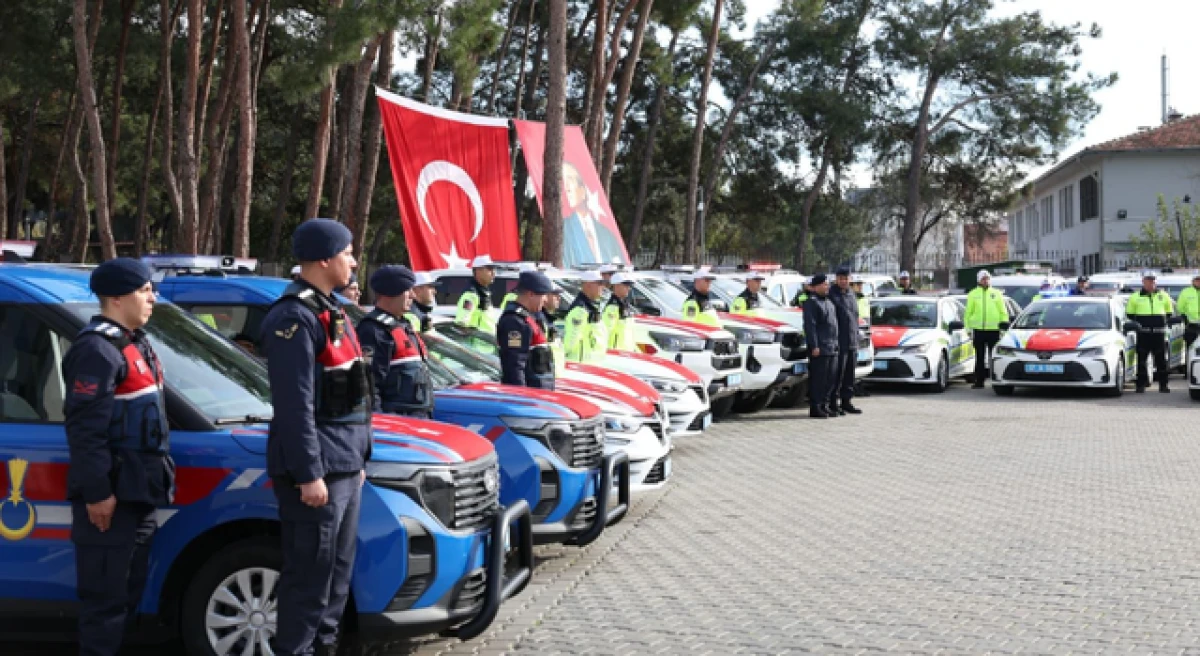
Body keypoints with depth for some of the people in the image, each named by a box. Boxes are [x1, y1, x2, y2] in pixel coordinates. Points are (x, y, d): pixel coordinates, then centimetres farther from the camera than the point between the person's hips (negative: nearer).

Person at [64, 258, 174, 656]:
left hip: (138, 489, 10)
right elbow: (85, 428, -21)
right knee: (106, 594, -5)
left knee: (129, 591, 16)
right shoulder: (98, 349, -15)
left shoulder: (134, 343, 17)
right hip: (110, 493, -10)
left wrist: (160, 474, 21)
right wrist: (96, 492, -23)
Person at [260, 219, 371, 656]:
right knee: (309, 575, -4)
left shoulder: (329, 311, 16)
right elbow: (295, 404, -21)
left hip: (345, 467, 10)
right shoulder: (295, 317, -15)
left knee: (338, 569, 15)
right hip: (316, 470, -10)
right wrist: (309, 474, -23)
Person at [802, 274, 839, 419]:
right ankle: (815, 409, -4)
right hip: (820, 349, -9)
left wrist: (836, 344, 20)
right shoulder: (811, 302, -8)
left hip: (832, 348, 9)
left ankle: (824, 406, 17)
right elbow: (810, 325, -15)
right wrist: (814, 346, -20)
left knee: (829, 379, 10)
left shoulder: (828, 301, 20)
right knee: (818, 379, -7)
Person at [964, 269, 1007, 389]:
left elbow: (1003, 312, 11)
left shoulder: (996, 294, 10)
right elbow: (968, 313, 10)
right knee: (980, 357, 4)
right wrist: (968, 328, 4)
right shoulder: (973, 294, 10)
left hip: (994, 330, 0)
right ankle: (979, 381, 7)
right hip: (978, 330, 0)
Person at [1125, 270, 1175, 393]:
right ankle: (1141, 384, 2)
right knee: (1141, 359, -3)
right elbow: (1129, 314, 11)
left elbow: (1170, 312, 21)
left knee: (1161, 360, 3)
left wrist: (1165, 322, 6)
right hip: (1142, 333, -1)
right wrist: (1136, 323, -2)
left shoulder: (1163, 296, 12)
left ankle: (1163, 384, 8)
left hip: (1159, 332, 1)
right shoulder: (1136, 296, 6)